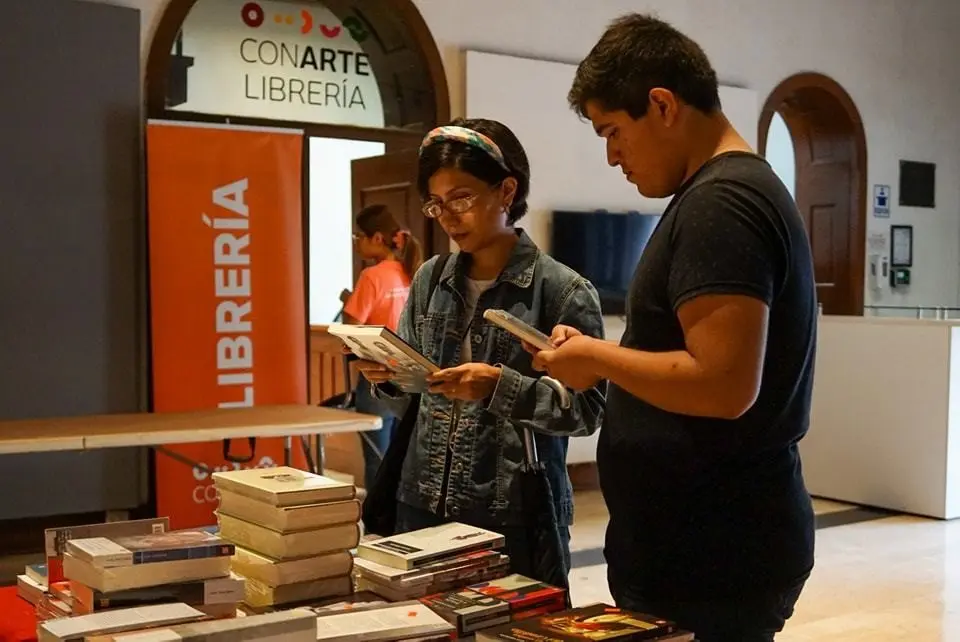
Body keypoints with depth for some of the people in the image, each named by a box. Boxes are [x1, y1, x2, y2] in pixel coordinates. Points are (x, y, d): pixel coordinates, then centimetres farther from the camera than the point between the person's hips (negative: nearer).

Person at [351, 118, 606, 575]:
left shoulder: (563, 290, -9)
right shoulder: (429, 280, 6)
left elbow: (587, 410, -12)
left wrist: (501, 387, -23)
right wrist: (390, 377, -8)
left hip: (517, 519, -4)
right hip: (421, 506, 5)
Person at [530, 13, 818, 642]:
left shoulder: (717, 202, -19)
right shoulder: (743, 188, 14)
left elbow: (724, 386, -27)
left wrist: (597, 357, -14)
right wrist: (610, 359, 8)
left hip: (709, 557, -10)